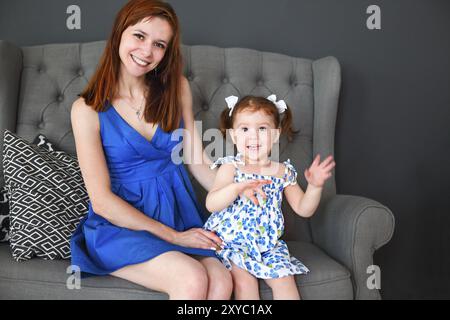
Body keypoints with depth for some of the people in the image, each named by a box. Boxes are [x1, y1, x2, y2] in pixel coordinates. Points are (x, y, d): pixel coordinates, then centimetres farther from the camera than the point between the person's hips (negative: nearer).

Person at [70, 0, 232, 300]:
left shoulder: (177, 87, 3)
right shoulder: (88, 109, -8)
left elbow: (198, 160, 6)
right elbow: (101, 201, -11)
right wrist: (173, 237, -14)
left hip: (179, 214, 4)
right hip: (120, 223, -3)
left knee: (222, 283, -24)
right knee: (193, 279, -29)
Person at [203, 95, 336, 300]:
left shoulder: (283, 172, 2)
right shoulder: (230, 168, -8)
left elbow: (303, 209, 4)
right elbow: (211, 204, -21)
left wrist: (315, 186, -15)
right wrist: (237, 188, -39)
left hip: (268, 243, 3)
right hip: (233, 242, -3)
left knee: (284, 279, -13)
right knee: (244, 279, -22)